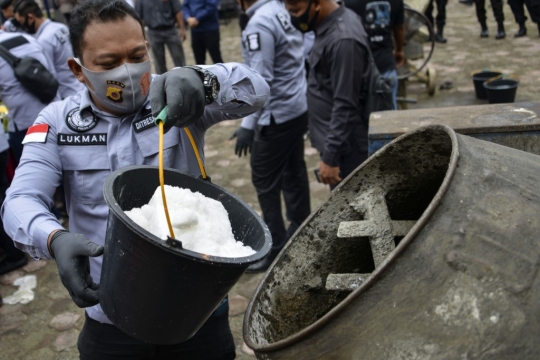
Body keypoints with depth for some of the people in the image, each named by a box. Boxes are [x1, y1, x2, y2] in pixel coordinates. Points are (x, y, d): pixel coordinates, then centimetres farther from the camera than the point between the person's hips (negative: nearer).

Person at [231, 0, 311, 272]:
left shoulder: (259, 24, -20)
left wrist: (248, 125, -21)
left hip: (277, 115, -9)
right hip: (298, 108, 9)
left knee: (265, 181, 2)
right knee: (293, 172, 17)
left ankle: (274, 247, 12)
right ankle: (300, 232, 30)